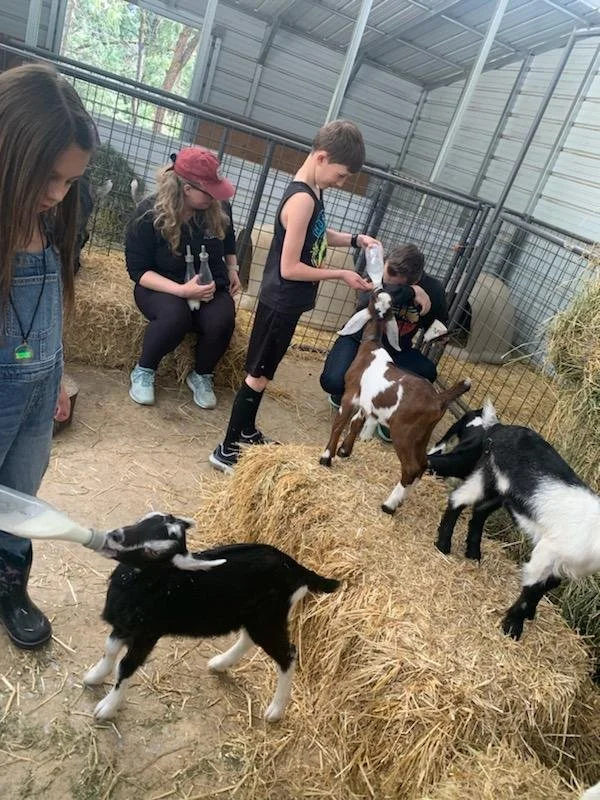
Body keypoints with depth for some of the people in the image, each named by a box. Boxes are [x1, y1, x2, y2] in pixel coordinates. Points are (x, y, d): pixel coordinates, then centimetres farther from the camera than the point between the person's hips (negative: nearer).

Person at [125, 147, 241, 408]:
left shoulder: (219, 208, -6)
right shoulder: (150, 213, -17)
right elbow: (137, 270, -16)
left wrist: (232, 270, 5)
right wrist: (181, 290, -28)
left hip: (211, 286, 3)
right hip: (162, 286, -3)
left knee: (222, 322, -30)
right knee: (175, 315, -37)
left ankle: (201, 376, 0)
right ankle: (143, 371, -9)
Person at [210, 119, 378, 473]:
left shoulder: (312, 191, 7)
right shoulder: (302, 199, -23)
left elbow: (318, 235, 24)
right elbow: (289, 268, -24)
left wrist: (355, 239, 9)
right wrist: (341, 275, -17)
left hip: (288, 302, 9)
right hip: (280, 303, -9)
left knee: (263, 373, 19)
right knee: (258, 376, 0)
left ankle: (246, 432, 35)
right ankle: (228, 449, 12)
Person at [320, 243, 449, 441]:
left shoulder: (433, 290, -18)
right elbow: (368, 302, -46)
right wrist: (408, 292, -46)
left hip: (395, 350, 2)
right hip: (359, 339, -1)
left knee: (427, 372, -28)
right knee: (333, 381, -27)